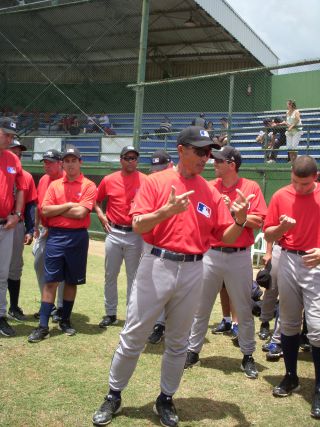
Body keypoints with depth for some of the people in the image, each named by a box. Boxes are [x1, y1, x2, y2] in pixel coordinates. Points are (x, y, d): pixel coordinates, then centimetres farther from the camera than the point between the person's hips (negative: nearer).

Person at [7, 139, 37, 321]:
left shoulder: (27, 177, 9)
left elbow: (30, 205, 9)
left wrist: (29, 231, 3)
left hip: (17, 226, 3)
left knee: (15, 268, 10)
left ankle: (14, 307, 21)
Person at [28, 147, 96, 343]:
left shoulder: (89, 186, -1)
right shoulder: (54, 185, 10)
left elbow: (81, 213, -14)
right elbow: (45, 210, -1)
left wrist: (56, 209, -4)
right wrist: (68, 205, -7)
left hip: (78, 237, -1)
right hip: (56, 236, 2)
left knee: (72, 281, 9)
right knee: (51, 281, -1)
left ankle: (65, 320, 24)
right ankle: (43, 326, 1)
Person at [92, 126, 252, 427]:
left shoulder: (210, 192, 6)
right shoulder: (156, 181, -3)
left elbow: (226, 237, 4)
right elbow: (138, 225, -11)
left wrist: (240, 221, -17)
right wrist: (168, 209, -26)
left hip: (192, 271, 3)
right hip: (157, 265, -3)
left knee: (178, 341, 13)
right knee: (133, 337, 5)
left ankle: (166, 399, 30)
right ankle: (114, 395, 23)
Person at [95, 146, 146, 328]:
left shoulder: (145, 180, -3)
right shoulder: (109, 180, 4)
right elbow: (97, 200, 18)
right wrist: (101, 216, 4)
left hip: (135, 234, -2)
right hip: (113, 232, 3)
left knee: (134, 276, 6)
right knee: (110, 275, 9)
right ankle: (110, 314, 21)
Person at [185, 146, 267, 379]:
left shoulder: (251, 187, -3)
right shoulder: (209, 187, 5)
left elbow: (258, 222, -9)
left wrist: (232, 210, -15)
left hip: (239, 256, -2)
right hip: (211, 254, 2)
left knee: (244, 310, 9)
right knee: (201, 307, 9)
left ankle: (248, 356, 25)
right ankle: (193, 352, 23)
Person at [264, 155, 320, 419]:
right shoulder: (280, 196, 1)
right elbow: (268, 236, 5)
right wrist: (281, 227, -16)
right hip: (288, 262, 3)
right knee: (289, 323, 13)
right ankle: (291, 377, 28)